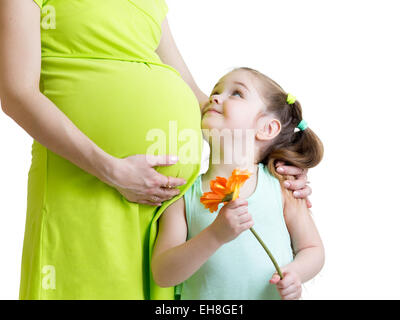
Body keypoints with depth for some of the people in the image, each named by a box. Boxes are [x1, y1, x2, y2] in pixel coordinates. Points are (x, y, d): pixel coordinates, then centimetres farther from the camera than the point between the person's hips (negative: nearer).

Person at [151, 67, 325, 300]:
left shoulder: (281, 186, 1)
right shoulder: (183, 195, -2)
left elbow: (312, 248, 10)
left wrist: (295, 273, -9)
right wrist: (215, 236, -20)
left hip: (271, 295, 0)